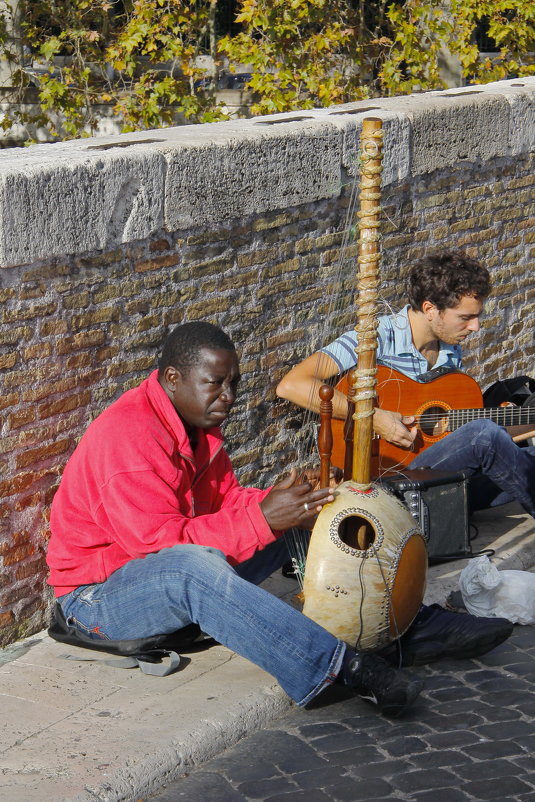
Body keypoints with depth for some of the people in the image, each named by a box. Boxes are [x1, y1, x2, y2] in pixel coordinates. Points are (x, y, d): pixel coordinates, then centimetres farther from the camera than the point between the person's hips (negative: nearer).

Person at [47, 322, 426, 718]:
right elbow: (162, 543, -30)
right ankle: (345, 667, -44)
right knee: (193, 567, -41)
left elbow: (226, 496, 7)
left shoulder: (197, 421, 5)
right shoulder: (127, 436, -26)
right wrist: (261, 518, -31)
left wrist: (291, 510, -12)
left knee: (289, 532, 0)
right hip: (98, 595, -10)